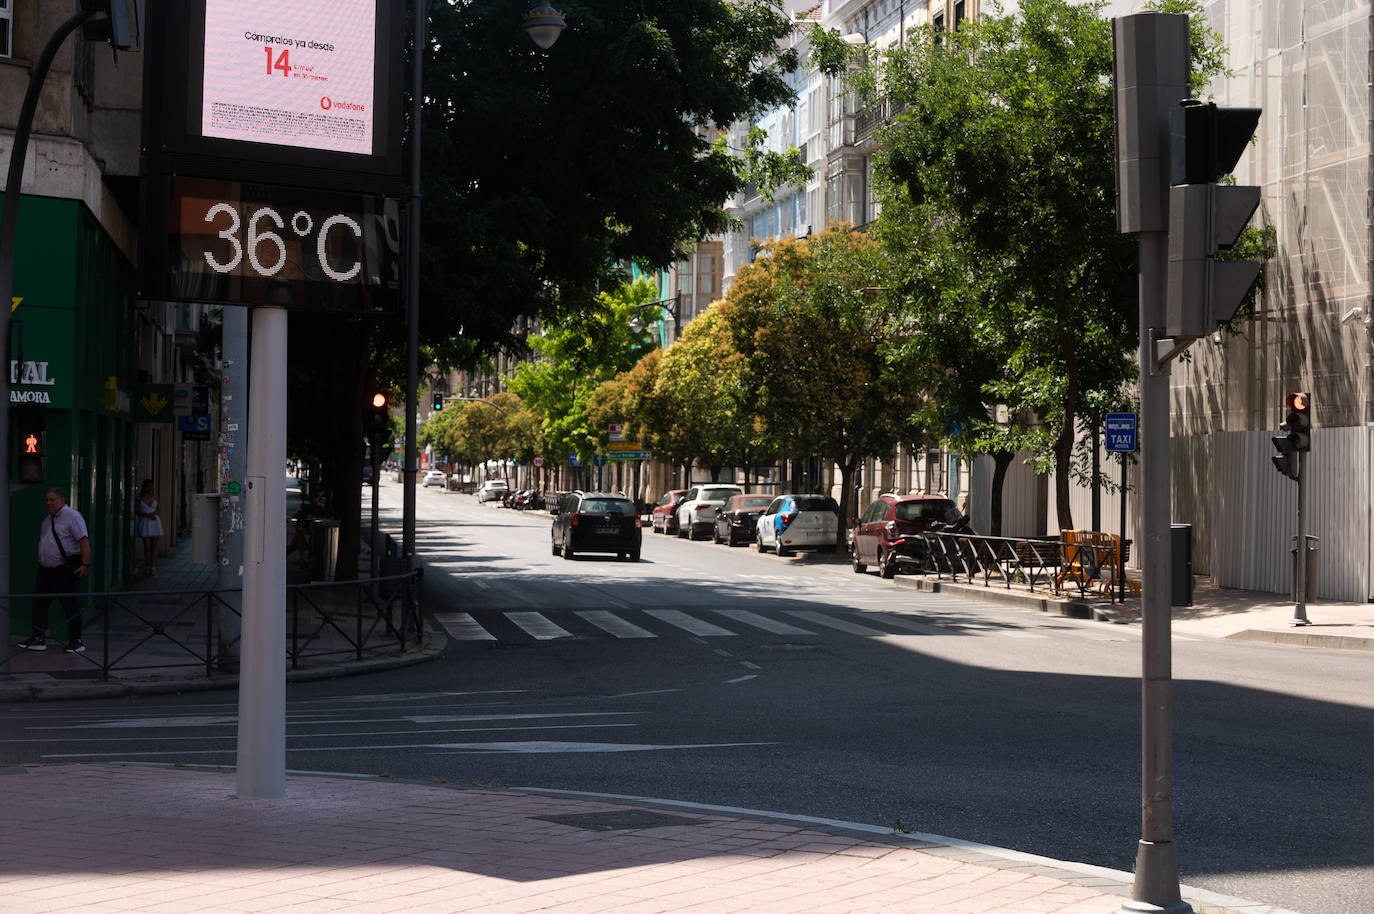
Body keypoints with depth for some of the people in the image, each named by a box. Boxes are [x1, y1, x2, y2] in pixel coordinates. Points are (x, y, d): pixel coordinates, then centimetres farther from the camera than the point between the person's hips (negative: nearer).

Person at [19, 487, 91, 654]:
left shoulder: (72, 516, -10)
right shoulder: (48, 519, 16)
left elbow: (84, 540, -17)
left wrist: (85, 565, -24)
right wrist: (42, 563, 20)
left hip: (66, 570, -8)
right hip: (46, 570, 8)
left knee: (69, 604, -3)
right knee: (39, 602, 4)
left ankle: (75, 641, 6)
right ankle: (38, 639, 11)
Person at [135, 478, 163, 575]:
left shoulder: (154, 495, 4)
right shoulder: (139, 496, -4)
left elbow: (158, 509, 9)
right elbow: (136, 511, -5)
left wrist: (154, 513, -13)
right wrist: (148, 515, -17)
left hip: (155, 522, 2)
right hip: (144, 523, -2)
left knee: (154, 545, -3)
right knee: (147, 546, -6)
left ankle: (153, 567, -2)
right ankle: (147, 567, 9)